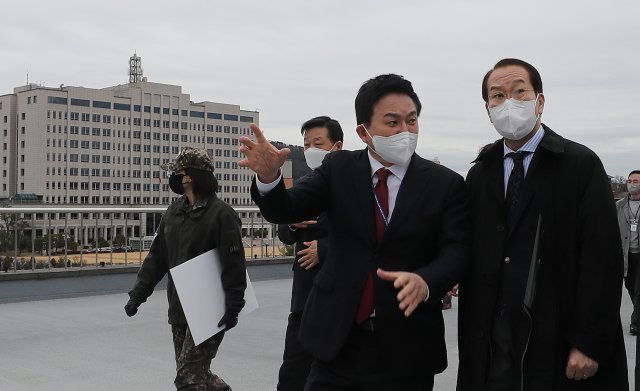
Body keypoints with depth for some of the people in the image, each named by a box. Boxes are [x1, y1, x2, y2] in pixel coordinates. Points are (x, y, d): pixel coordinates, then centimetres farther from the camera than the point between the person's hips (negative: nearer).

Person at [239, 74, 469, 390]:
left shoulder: (445, 183, -2)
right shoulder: (339, 169, 3)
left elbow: (456, 252, -9)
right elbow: (285, 210, -7)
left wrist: (425, 282, -30)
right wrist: (268, 175, -29)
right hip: (337, 343, 1)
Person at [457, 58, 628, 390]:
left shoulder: (581, 166, -4)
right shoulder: (479, 175, 9)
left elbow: (602, 259, -10)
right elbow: (472, 257, 7)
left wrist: (589, 344, -14)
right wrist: (470, 342, 2)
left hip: (560, 342, -3)